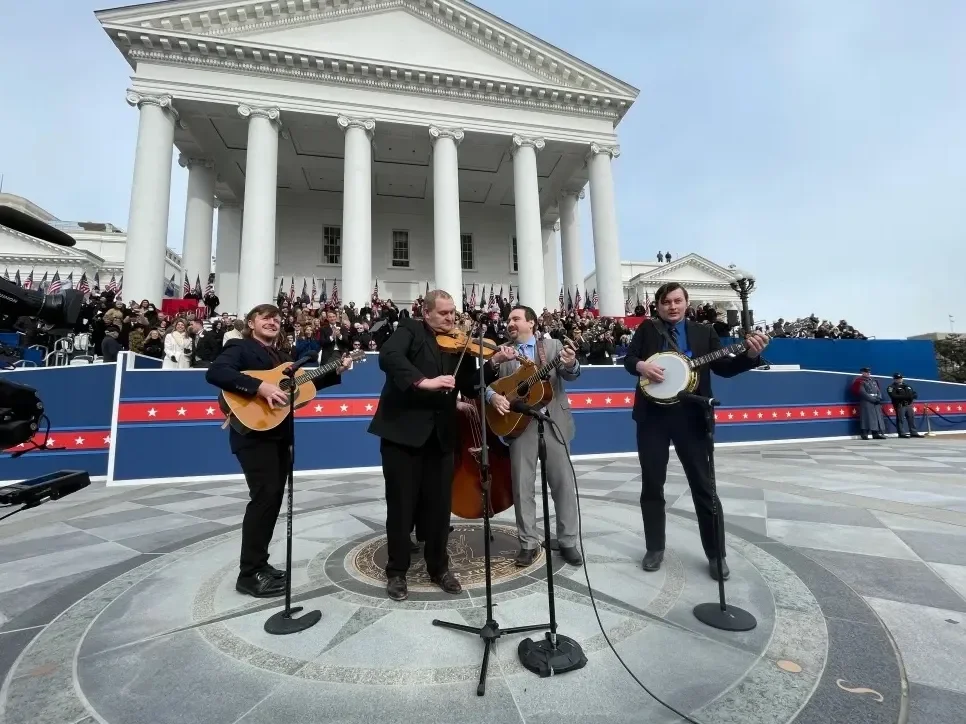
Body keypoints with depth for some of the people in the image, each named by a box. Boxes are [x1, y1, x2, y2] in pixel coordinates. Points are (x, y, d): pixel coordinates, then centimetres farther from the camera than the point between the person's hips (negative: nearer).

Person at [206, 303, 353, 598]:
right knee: (265, 495, -12)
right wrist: (260, 387, -31)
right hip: (253, 432, -8)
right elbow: (215, 373, -22)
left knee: (274, 497, 10)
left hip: (280, 433, 8)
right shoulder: (240, 347, -4)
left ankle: (258, 563, 23)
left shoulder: (281, 356, 19)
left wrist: (335, 372, 8)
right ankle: (249, 573, 0)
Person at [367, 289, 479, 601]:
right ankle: (397, 571, 26)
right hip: (403, 430, -3)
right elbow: (388, 356, -20)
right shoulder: (409, 329, 0)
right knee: (401, 505, 7)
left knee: (439, 505, 11)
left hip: (440, 435, 4)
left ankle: (439, 567, 30)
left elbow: (470, 389, 5)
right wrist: (422, 381, -31)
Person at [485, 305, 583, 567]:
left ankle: (568, 541, 21)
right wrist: (493, 396, -17)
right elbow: (486, 383, 4)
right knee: (522, 486, 5)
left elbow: (570, 375, -8)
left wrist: (571, 365, -29)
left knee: (564, 483, 5)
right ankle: (528, 543, 20)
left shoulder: (553, 345, 5)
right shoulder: (502, 352, 8)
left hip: (553, 421, 0)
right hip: (519, 422, 1)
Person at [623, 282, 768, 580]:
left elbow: (724, 368, 3)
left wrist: (751, 355, -14)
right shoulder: (647, 329, 7)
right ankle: (655, 548, 26)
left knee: (703, 486, 7)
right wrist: (641, 365, -19)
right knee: (652, 485, 9)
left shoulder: (703, 332, 7)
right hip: (652, 415, 1)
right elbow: (628, 359, 2)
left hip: (691, 416, 0)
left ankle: (716, 554, 22)